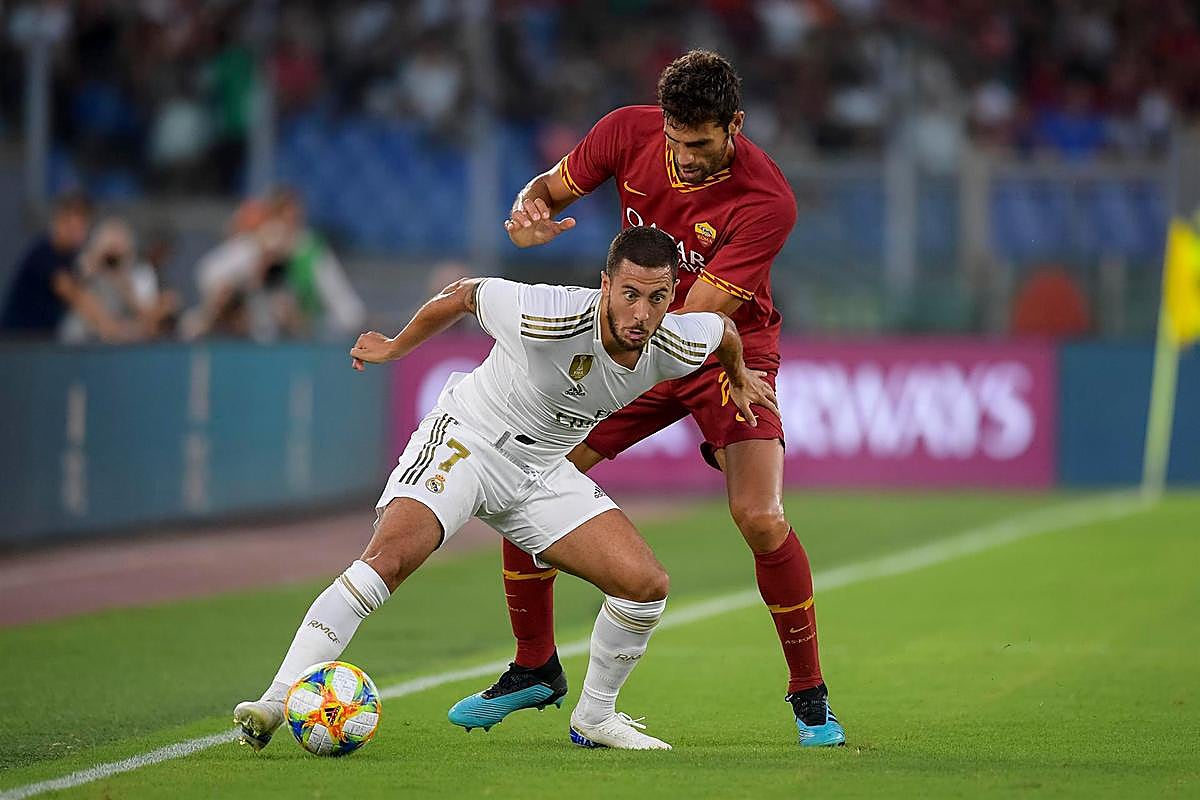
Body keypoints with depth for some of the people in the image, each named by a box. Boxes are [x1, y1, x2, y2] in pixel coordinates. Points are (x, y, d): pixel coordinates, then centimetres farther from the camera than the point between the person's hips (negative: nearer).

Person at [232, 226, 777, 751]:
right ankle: (275, 704, -31)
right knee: (388, 558, -29)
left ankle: (594, 719, 14)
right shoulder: (545, 317, -29)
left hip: (543, 471, 5)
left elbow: (721, 327, 9)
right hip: (462, 443, -5)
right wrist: (396, 348, 5)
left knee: (646, 584, -9)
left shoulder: (673, 349, -15)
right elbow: (465, 294, -10)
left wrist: (738, 376, 31)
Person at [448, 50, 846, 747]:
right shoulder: (631, 132, -14)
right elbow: (552, 187, 2)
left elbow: (696, 318, -28)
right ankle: (535, 667, 14)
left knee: (761, 519, -24)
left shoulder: (766, 201, -27)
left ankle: (809, 694, -3)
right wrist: (530, 211, -22)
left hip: (727, 354, -4)